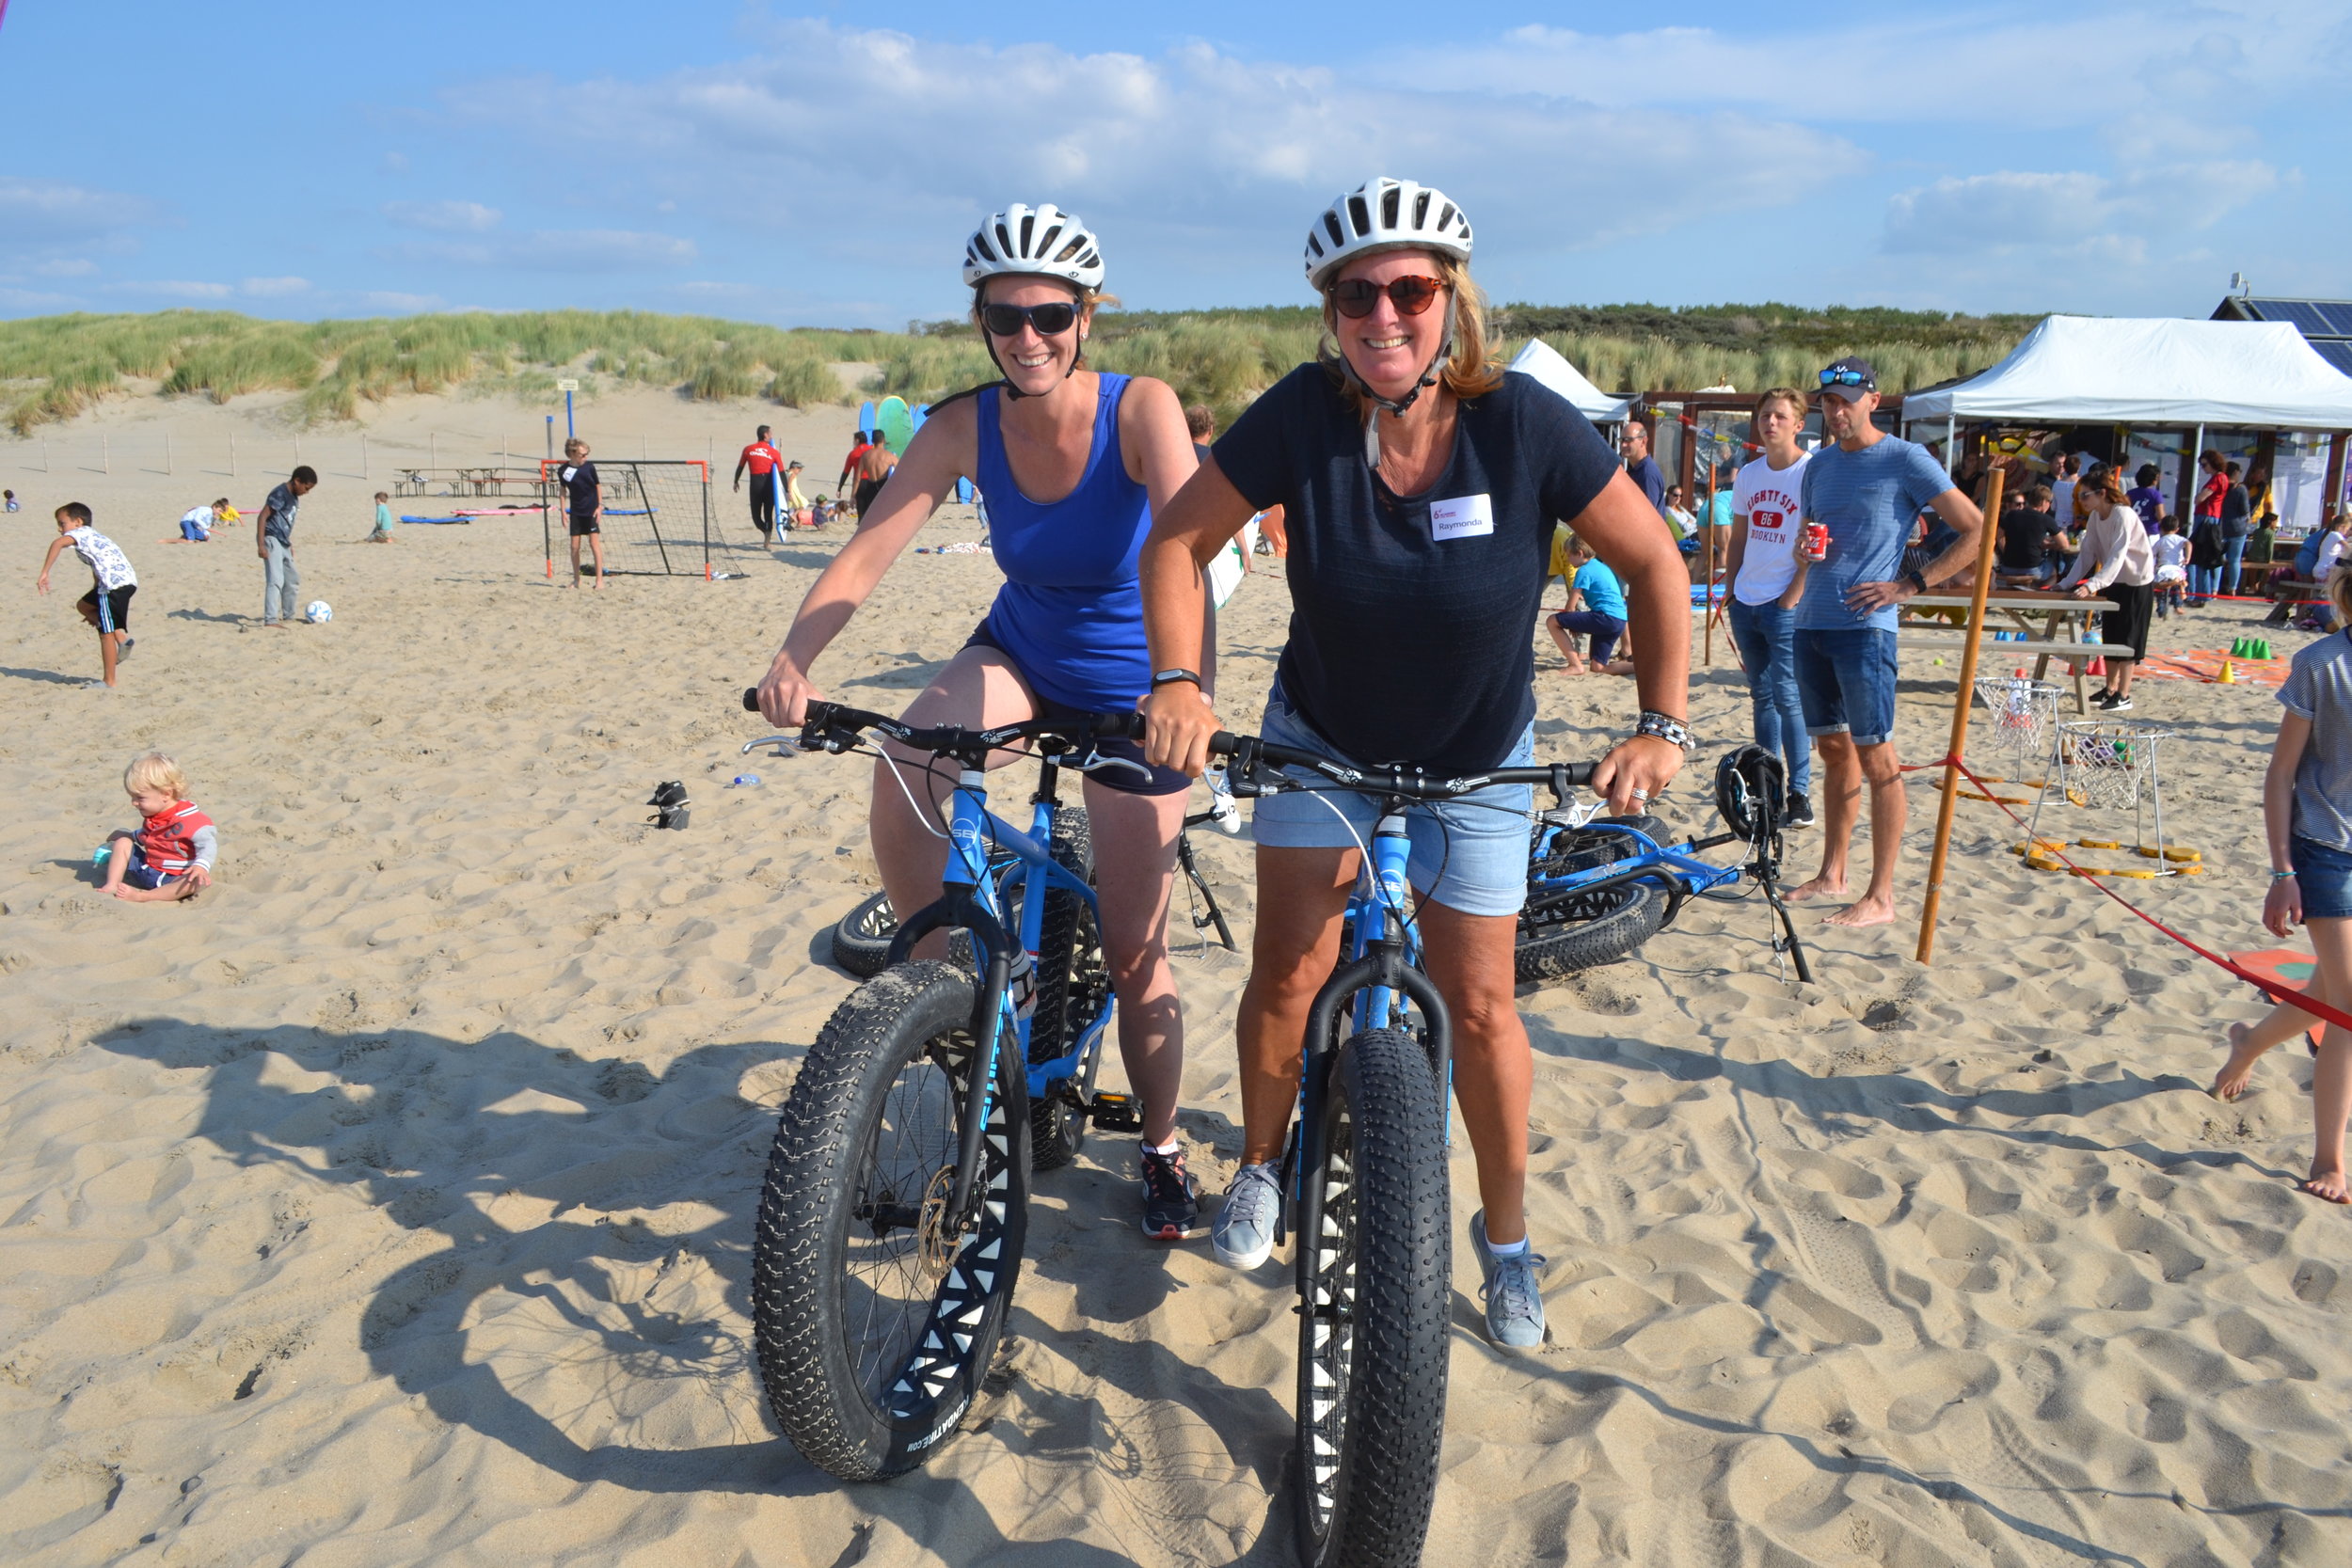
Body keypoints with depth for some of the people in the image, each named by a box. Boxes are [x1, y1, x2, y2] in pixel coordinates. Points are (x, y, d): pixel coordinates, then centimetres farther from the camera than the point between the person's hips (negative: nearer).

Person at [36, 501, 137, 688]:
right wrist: (95, 613, 35)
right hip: (126, 581, 9)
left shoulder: (81, 532, 3)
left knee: (106, 633, -2)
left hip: (115, 582, -9)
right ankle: (121, 638, 10)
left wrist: (44, 573, -21)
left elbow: (58, 543, -21)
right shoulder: (92, 538, 31)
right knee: (83, 605, 25)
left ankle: (109, 681, 3)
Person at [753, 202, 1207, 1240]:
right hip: (1020, 655, 3)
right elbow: (869, 549, -21)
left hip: (1132, 692, -3)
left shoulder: (1141, 409, -24)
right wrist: (795, 658, -38)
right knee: (899, 773, -30)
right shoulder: (964, 427, -14)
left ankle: (1162, 1152, 25)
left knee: (1133, 956, 1)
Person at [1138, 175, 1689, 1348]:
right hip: (1322, 735, 1)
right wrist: (1177, 680, -26)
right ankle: (1259, 1170, 27)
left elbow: (1655, 565, -14)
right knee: (1288, 974, -2)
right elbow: (1177, 539, -12)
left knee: (1479, 1004, 2)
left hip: (1474, 758, 0)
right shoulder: (1303, 415, -22)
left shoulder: (1525, 423, -24)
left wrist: (1661, 726, -20)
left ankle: (1506, 1237, 24)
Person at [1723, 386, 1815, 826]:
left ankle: (1800, 793, -3)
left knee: (1788, 697, -9)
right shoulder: (1748, 475, 11)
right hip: (1747, 602, 6)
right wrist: (1730, 591, 13)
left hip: (1786, 603, -6)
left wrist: (1795, 595, -20)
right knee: (1761, 695, 12)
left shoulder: (1813, 473, -7)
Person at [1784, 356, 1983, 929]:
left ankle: (1881, 896, 0)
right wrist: (1790, 595, 5)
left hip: (1864, 628, -7)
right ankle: (1832, 875, 21)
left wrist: (1910, 585, -10)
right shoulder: (1820, 464, 15)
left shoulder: (1906, 460, -4)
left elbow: (1977, 531, -5)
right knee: (1834, 750, 13)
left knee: (1876, 757, -4)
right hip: (1811, 625, 7)